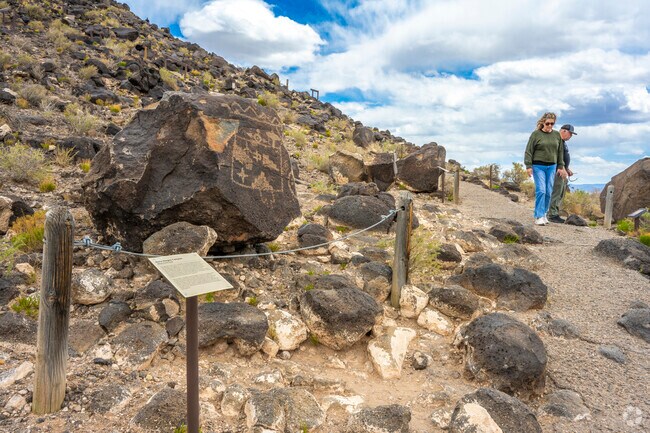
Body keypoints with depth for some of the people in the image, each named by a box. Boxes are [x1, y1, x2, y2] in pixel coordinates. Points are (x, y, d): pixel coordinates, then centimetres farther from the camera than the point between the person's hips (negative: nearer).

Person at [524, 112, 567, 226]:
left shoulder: (557, 135, 10)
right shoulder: (536, 134, -3)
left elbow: (560, 152, 16)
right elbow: (528, 151, -4)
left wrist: (560, 167, 13)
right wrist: (528, 166, -10)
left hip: (552, 166, 4)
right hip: (538, 166, -4)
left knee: (549, 192, 4)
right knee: (541, 190, -12)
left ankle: (544, 213, 17)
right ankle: (539, 216, -10)